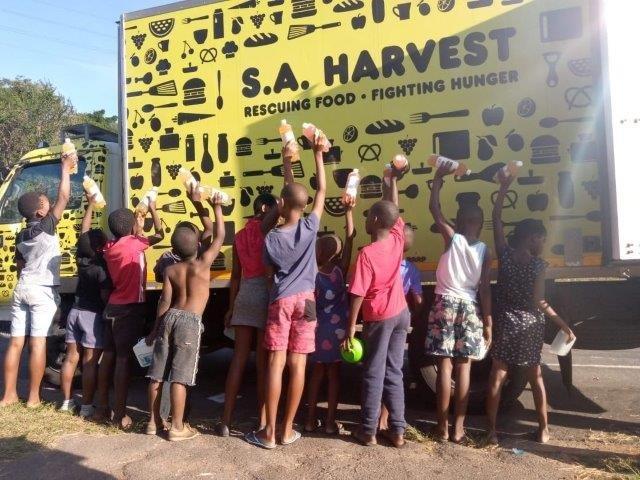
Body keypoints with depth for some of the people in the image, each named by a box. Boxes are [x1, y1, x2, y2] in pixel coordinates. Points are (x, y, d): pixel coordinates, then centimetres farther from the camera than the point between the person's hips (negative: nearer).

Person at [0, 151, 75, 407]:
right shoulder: (46, 226, -9)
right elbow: (63, 197, -9)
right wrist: (66, 167, -1)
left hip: (22, 288, 7)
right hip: (43, 291, -7)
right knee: (38, 343, -3)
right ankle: (33, 397, 2)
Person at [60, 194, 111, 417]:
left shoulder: (81, 258, 0)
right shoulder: (101, 267, -18)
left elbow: (84, 231, 12)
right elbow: (105, 297, -20)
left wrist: (90, 205, 18)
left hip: (76, 311, 7)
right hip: (93, 315, -7)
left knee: (71, 358, 12)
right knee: (90, 362, -2)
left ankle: (67, 401, 21)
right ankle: (87, 407, 1)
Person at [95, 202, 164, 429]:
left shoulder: (110, 247, 4)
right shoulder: (133, 243, -14)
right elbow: (160, 234, -4)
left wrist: (135, 219, 19)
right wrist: (152, 209, 7)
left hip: (113, 308, 7)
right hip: (129, 309, -7)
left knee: (108, 355, 13)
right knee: (124, 359, -5)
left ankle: (102, 407, 22)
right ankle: (120, 414, -2)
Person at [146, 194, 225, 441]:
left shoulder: (170, 270, 6)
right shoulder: (203, 264, -4)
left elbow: (165, 301, 4)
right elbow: (219, 236, 2)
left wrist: (155, 329, 11)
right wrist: (217, 207, 10)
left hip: (170, 318, 5)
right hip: (190, 321, -5)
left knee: (158, 373, 11)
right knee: (180, 377, -3)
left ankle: (154, 421, 23)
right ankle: (177, 427, 2)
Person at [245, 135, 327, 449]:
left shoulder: (271, 238, -7)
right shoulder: (309, 227, -6)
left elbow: (270, 274, 6)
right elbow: (322, 191, 5)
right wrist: (318, 155, 11)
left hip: (279, 301, -1)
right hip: (305, 299, 1)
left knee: (275, 364, 2)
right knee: (297, 364, 4)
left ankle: (269, 432, 7)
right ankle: (287, 430, 12)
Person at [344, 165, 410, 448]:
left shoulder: (367, 254, -21)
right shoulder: (397, 240, -6)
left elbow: (358, 295, -20)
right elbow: (393, 211, 12)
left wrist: (351, 326, -13)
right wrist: (392, 181, 19)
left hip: (379, 318, -5)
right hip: (401, 314, 6)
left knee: (374, 374, 5)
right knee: (394, 372, 11)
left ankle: (368, 431, 13)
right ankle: (397, 431, 15)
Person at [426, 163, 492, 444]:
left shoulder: (452, 238, -2)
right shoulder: (484, 251, 2)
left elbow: (434, 208, 3)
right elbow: (484, 289, -2)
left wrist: (438, 178, 12)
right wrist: (488, 323, 2)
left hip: (446, 303, -2)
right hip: (469, 306, 2)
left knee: (445, 365, 0)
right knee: (463, 367, 6)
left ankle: (442, 427, 5)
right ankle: (458, 429, 10)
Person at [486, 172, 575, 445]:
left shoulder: (504, 254, -6)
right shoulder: (539, 265, -12)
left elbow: (496, 219, 1)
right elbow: (538, 303, -15)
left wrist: (504, 187, 2)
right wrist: (564, 326, -8)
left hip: (506, 322, 1)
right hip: (531, 325, -1)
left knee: (497, 376, 4)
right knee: (535, 376, 14)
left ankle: (492, 430, 3)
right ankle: (543, 430, 22)